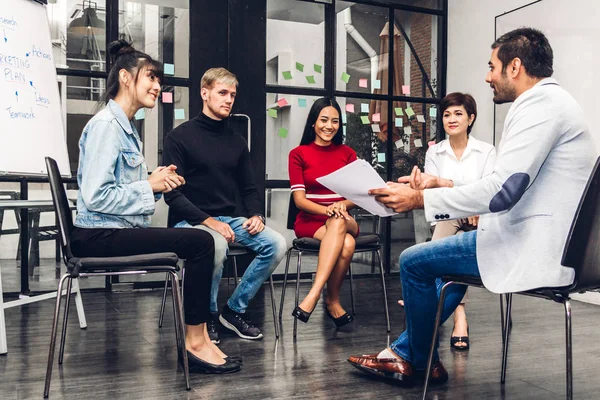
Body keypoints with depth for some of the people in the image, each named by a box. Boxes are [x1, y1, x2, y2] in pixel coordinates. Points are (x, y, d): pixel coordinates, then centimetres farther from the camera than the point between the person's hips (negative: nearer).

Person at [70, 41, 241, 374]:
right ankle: (195, 343, -6)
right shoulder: (105, 125, -13)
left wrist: (157, 181, -3)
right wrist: (150, 186, -14)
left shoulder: (126, 127, 18)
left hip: (114, 231, 9)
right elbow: (95, 196, -22)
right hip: (100, 236, -9)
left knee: (200, 243, -1)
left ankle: (198, 337, 1)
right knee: (200, 242, -17)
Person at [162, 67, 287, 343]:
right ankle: (207, 315, -8)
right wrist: (207, 220, -23)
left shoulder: (237, 142, 14)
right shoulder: (180, 136, -4)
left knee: (276, 244, -18)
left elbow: (248, 188, 16)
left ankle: (235, 309, 0)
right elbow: (172, 193, -11)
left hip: (229, 219, 6)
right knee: (216, 245, -37)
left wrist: (256, 215, -5)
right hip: (190, 220, -5)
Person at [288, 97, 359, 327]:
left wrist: (341, 206, -20)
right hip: (310, 221, -2)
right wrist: (327, 210, -25)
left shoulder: (347, 153, 11)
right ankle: (333, 302, -21)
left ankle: (314, 295, -38)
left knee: (338, 224, -38)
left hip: (343, 221, 2)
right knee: (346, 245, -35)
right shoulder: (298, 154, 3)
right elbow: (299, 199, -5)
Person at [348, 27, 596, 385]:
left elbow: (502, 190, -26)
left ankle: (422, 363, 21)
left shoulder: (541, 104, -17)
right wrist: (442, 184, 10)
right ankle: (404, 353, 29)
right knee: (442, 257, 25)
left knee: (414, 261, -1)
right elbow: (508, 184, 16)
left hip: (534, 248, -11)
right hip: (542, 239, 11)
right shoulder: (548, 101, 15)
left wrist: (420, 199, -18)